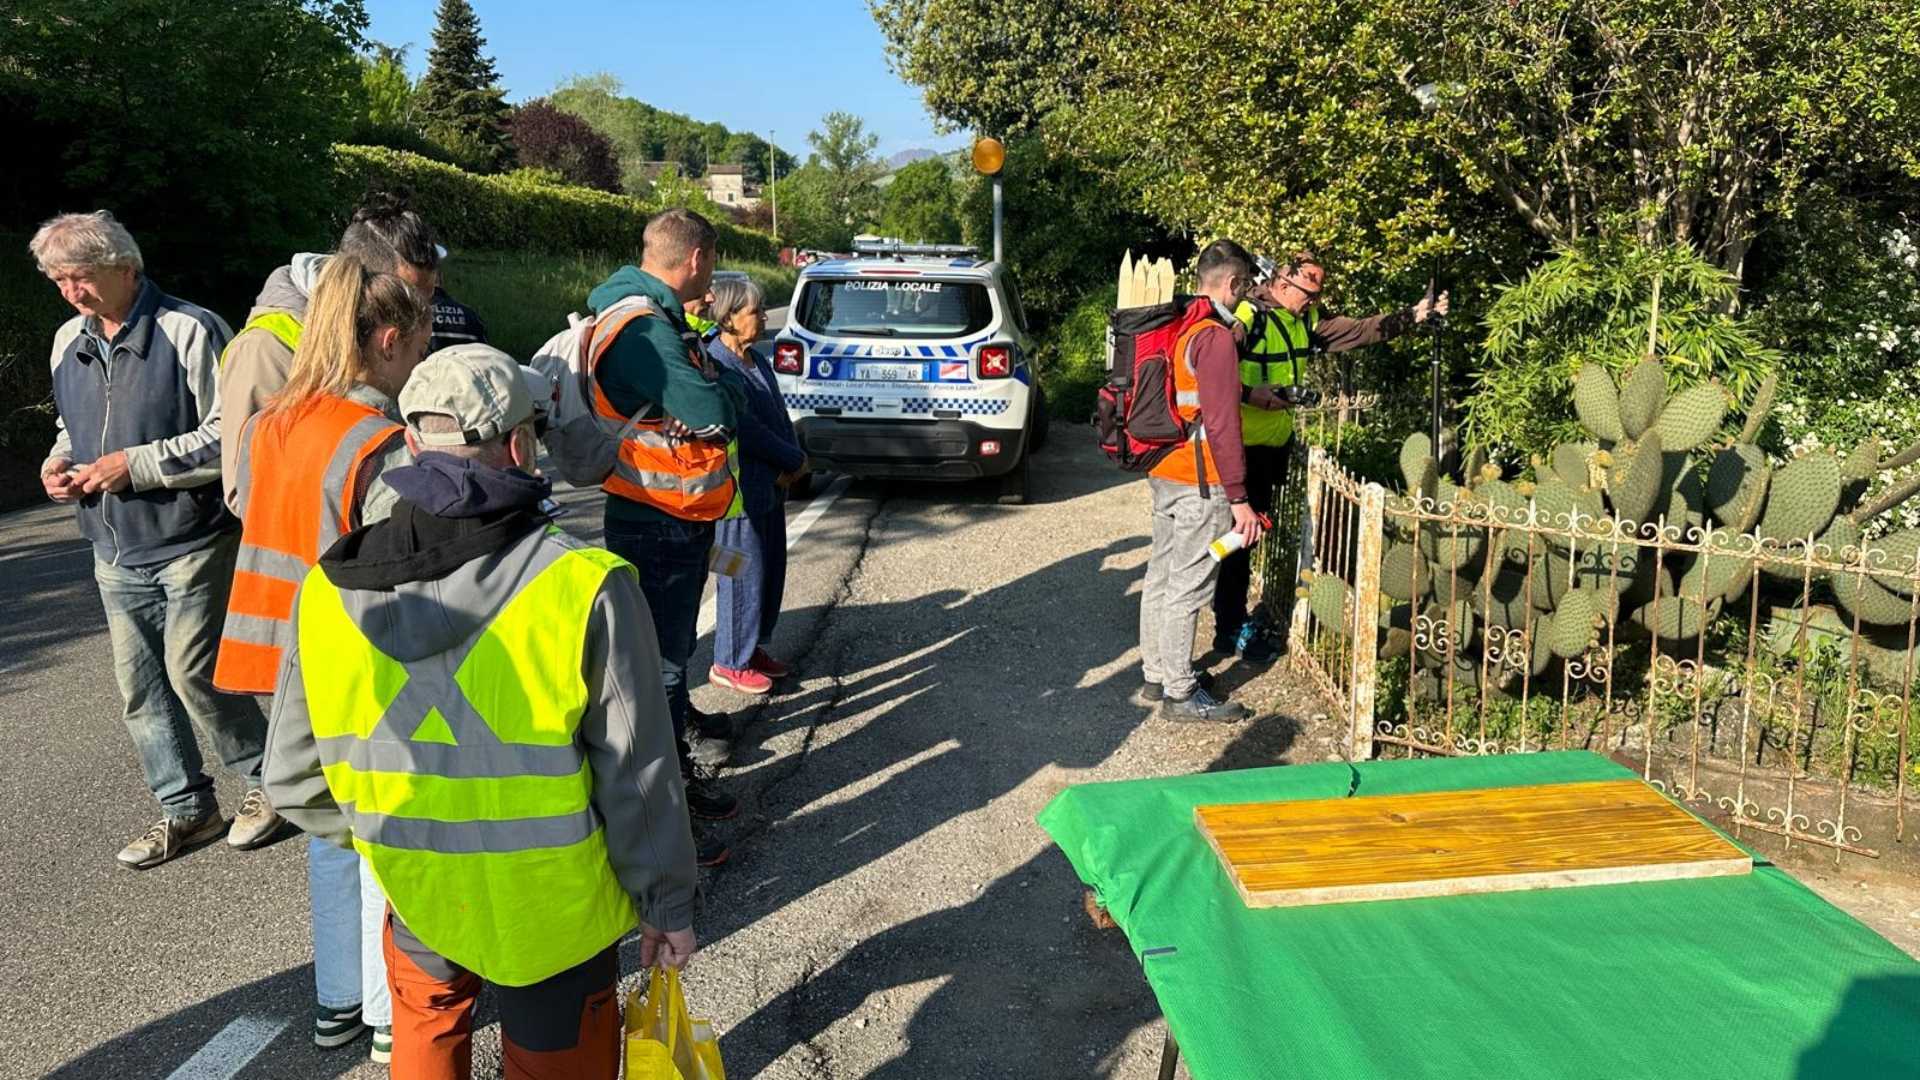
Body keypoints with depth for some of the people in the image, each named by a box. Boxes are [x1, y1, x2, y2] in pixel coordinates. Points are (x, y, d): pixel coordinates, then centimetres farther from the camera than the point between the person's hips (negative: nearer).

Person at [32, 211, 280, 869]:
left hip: (191, 545, -7)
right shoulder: (69, 342, 10)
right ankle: (186, 807, 24)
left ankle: (268, 781, 17)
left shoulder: (190, 332, -14)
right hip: (115, 553, 7)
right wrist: (59, 462, 2)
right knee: (140, 688, 10)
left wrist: (138, 464, -19)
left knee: (192, 674, -5)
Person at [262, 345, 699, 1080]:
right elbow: (639, 778, -17)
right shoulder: (586, 587, -23)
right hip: (552, 908, -3)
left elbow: (294, 776, 0)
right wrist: (668, 902, -3)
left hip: (412, 892, 3)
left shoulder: (328, 593, -11)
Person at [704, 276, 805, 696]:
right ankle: (730, 664, 14)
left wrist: (790, 464, -5)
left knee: (771, 570, 16)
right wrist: (796, 461, -11)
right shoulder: (715, 365, -18)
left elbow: (780, 417, 11)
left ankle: (754, 648, 31)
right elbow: (746, 430, -21)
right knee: (743, 575, 1)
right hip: (742, 490, -9)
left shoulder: (756, 361, 10)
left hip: (771, 487, 9)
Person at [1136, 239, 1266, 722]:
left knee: (1162, 575, 16)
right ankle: (1181, 694, 7)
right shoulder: (1215, 337, -17)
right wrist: (1239, 499, -18)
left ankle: (1156, 676, 27)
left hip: (1163, 473, 9)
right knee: (1188, 587, -2)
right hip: (1199, 482, -9)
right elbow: (1221, 424, -20)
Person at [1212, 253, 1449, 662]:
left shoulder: (1307, 320, 8)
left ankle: (1236, 616, 31)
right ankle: (1230, 631, 5)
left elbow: (1360, 331, 8)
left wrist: (1412, 316, 0)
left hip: (1276, 444, 9)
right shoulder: (1246, 317, -18)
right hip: (1241, 446, -9)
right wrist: (1251, 394, -31)